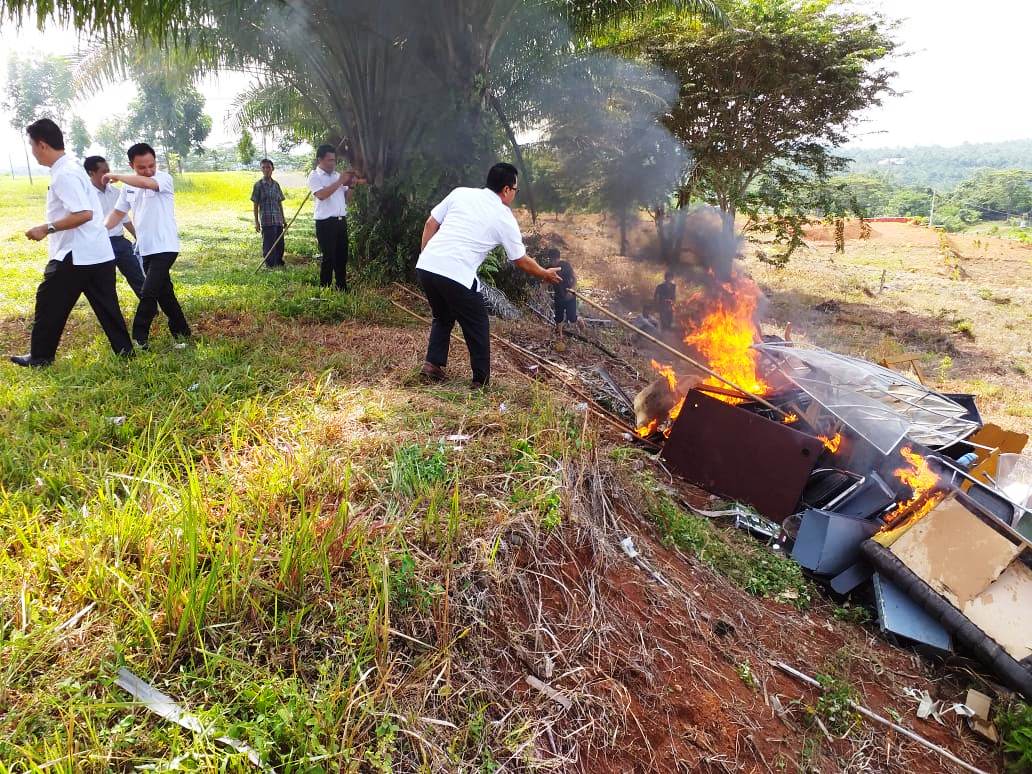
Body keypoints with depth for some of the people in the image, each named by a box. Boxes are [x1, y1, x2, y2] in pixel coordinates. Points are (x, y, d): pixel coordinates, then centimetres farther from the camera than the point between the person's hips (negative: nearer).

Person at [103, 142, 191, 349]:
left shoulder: (164, 178, -11)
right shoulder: (129, 186, 8)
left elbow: (146, 182, -32)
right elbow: (118, 212, 14)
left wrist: (116, 176, -19)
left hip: (164, 247, -7)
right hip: (145, 249, 7)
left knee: (148, 293, -12)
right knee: (163, 292, 15)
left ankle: (139, 338, -5)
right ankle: (180, 331, 27)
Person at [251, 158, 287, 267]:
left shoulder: (276, 184, 10)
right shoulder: (258, 185, -2)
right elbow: (255, 205, -1)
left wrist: (283, 219, 14)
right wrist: (256, 221, -5)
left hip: (278, 220, 4)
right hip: (266, 221, -4)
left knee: (280, 243, 8)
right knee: (268, 244, 0)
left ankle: (279, 262, 22)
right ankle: (270, 265, 9)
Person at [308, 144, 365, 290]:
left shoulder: (337, 174, 15)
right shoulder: (314, 176, -4)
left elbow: (346, 198, 19)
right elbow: (321, 195, -21)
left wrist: (351, 186, 0)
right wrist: (340, 182, -17)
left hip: (341, 221, 7)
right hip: (325, 223, -7)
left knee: (342, 256, 12)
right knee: (329, 258, -3)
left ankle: (342, 288, 23)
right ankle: (325, 290, 7)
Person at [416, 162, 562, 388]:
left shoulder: (460, 193, 14)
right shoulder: (505, 219, 6)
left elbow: (430, 224, 13)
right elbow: (521, 260, 15)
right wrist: (546, 274, 31)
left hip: (425, 266, 5)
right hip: (456, 276, -5)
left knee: (443, 318, 28)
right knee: (477, 328, 14)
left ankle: (433, 364, 18)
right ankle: (481, 382, 18)